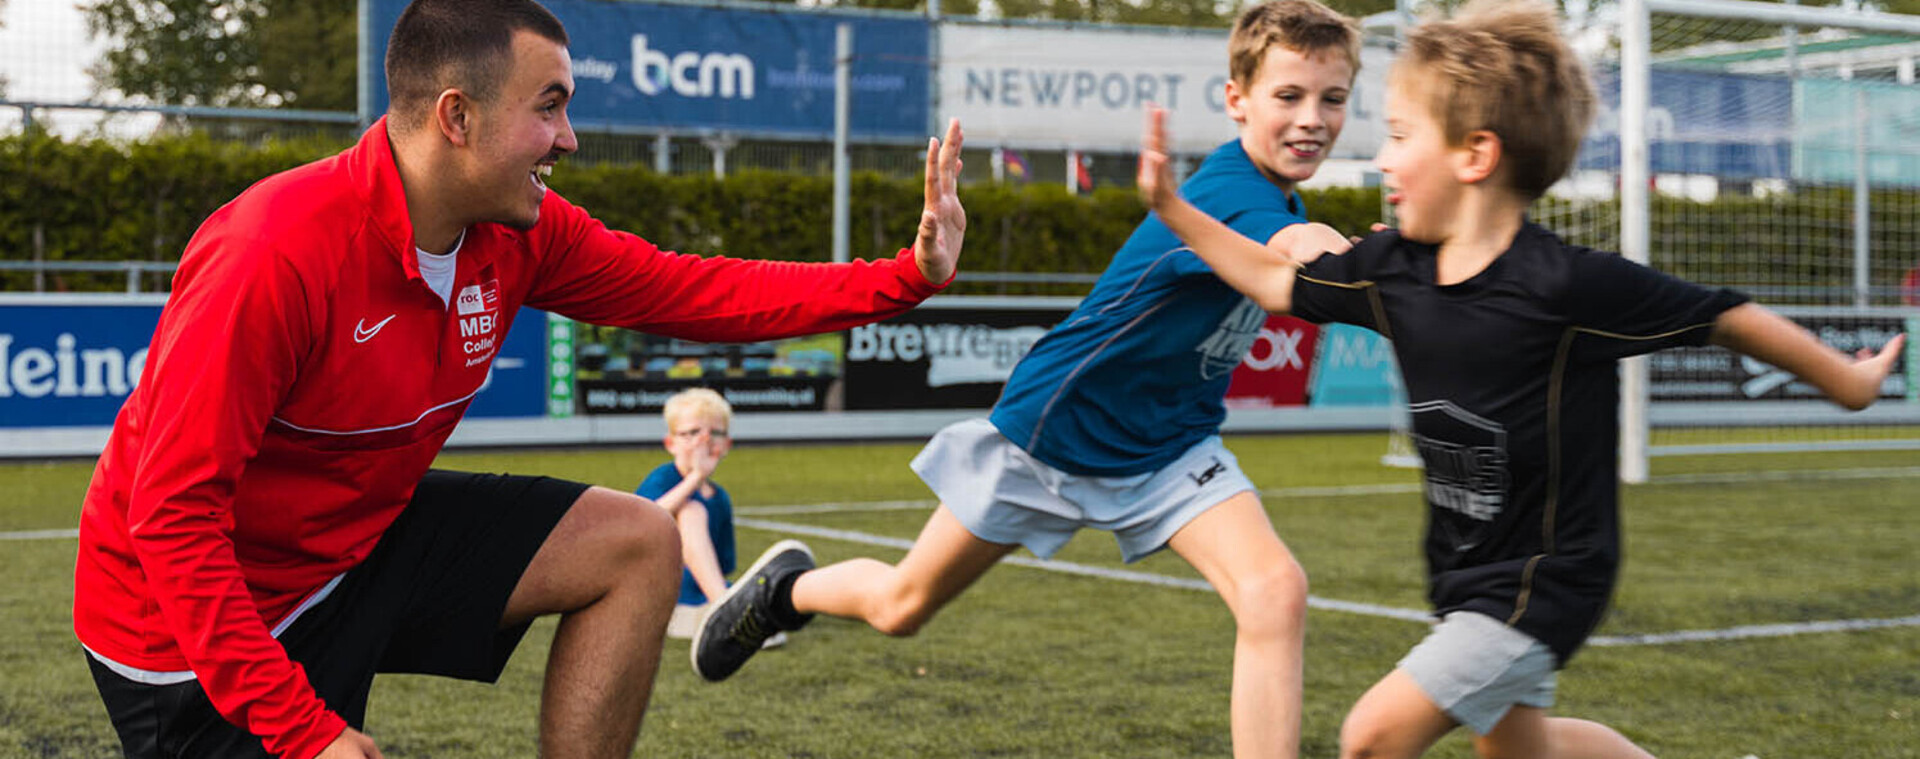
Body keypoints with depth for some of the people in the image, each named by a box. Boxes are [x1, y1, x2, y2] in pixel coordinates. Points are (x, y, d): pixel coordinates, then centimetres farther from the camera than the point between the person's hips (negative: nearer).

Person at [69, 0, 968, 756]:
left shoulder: (518, 232, -7)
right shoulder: (272, 256, -31)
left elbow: (687, 290, 2)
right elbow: (173, 511, -30)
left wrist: (904, 277, -7)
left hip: (361, 537, 8)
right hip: (201, 619, -7)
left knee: (635, 543, 0)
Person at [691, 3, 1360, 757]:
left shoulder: (1275, 203, -3)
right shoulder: (1229, 196, -29)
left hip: (1166, 448, 6)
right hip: (1053, 432, -6)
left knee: (1276, 594, -20)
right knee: (901, 605, 12)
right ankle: (788, 586, 46)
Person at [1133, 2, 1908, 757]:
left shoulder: (1568, 286, -26)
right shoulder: (1393, 268, -6)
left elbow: (1724, 316, -16)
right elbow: (1278, 282, 10)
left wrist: (1848, 381, -4)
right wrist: (1172, 207, 3)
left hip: (1544, 582, -8)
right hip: (1466, 573, 8)